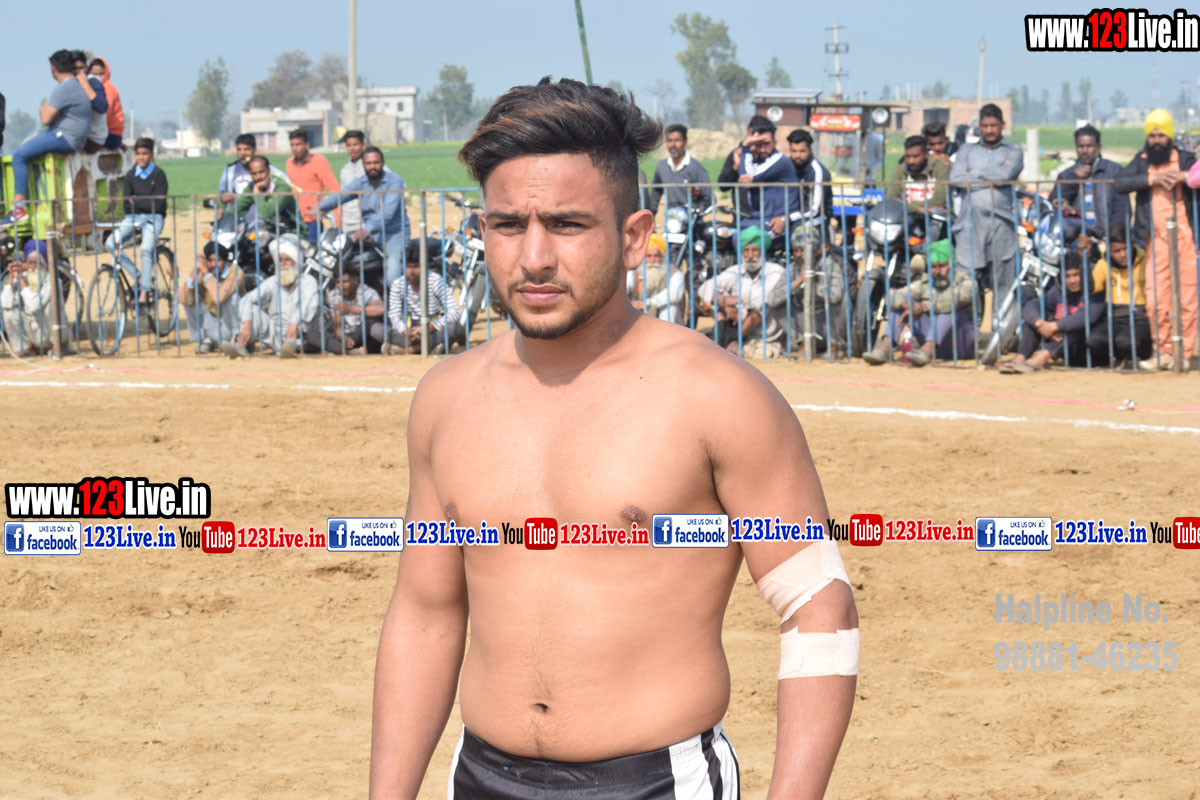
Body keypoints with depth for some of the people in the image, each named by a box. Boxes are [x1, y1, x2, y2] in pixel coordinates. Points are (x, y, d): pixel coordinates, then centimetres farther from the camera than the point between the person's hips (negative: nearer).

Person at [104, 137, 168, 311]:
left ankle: (144, 295, -24)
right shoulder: (130, 176, 8)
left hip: (153, 218, -4)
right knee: (111, 243, -21)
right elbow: (127, 204, 5)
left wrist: (136, 200, -7)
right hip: (133, 217, 4)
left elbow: (159, 203, -10)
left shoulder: (158, 175, -2)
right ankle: (140, 277, -12)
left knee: (146, 249, -30)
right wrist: (146, 202, -8)